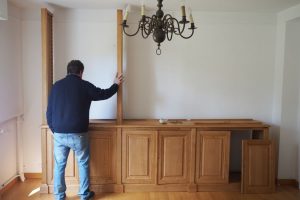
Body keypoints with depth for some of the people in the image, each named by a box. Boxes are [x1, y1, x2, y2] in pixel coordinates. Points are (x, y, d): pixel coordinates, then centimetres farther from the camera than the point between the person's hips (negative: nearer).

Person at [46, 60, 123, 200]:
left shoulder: (57, 85, 6)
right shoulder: (85, 86, -3)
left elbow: (49, 111, 8)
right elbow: (104, 94, 12)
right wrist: (116, 85, 28)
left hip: (59, 134, 3)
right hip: (78, 134, -2)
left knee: (59, 165, 14)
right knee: (83, 163, 15)